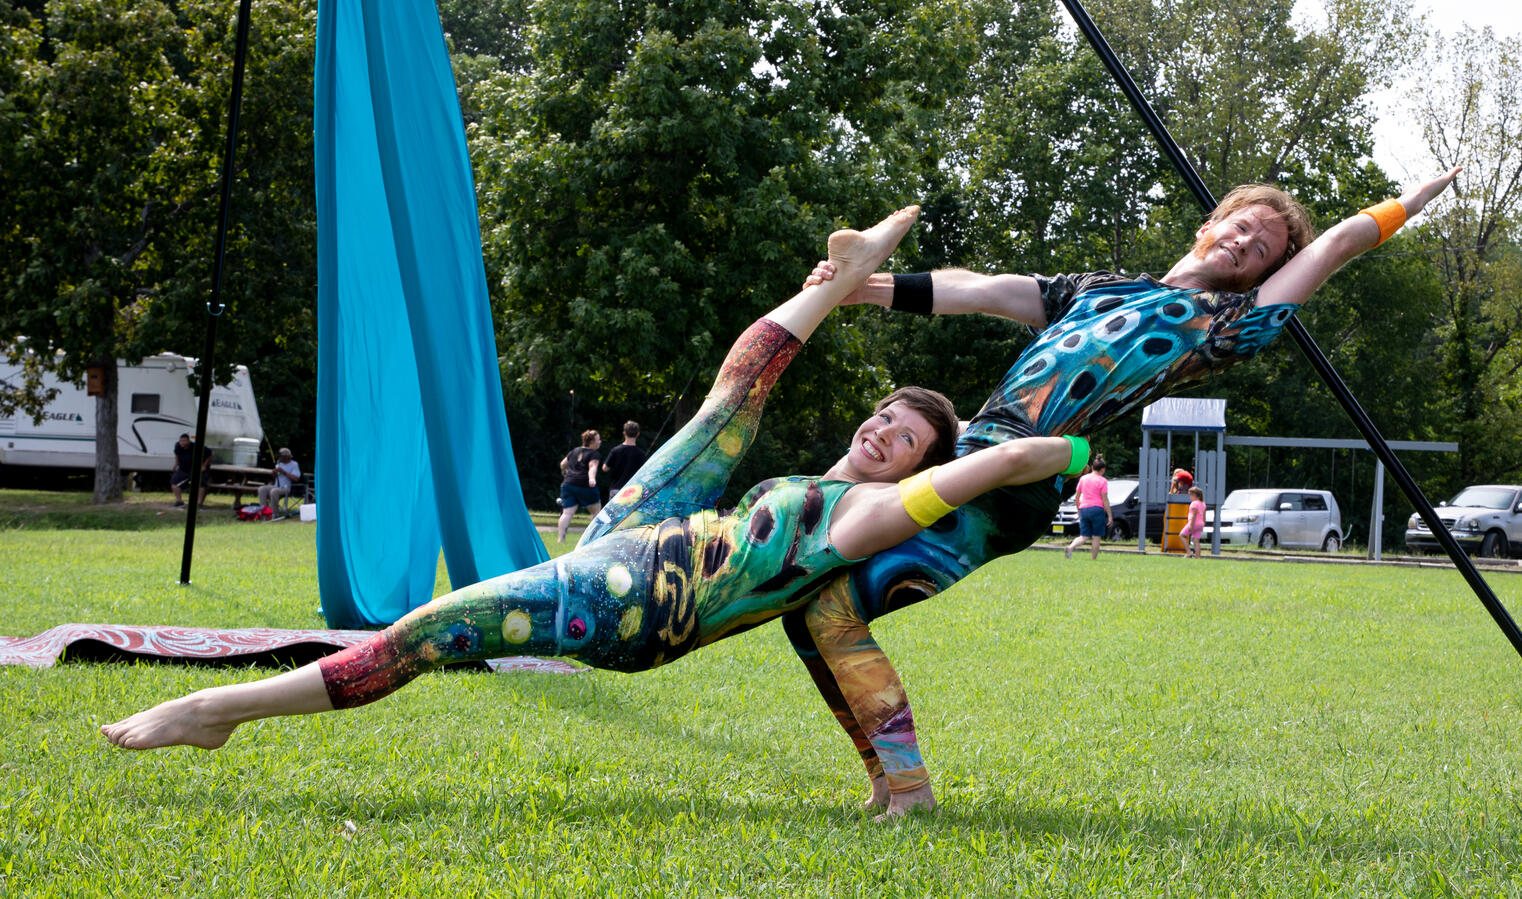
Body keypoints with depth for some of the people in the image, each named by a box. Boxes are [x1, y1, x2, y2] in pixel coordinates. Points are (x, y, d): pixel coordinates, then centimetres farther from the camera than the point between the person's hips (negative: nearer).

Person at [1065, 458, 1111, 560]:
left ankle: (1071, 547, -21)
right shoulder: (1102, 481, -4)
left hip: (1083, 509, 4)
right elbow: (1105, 500, -7)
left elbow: (1076, 497, 14)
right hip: (1097, 509, -4)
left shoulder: (1083, 478, 11)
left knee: (1084, 536, 6)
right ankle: (1094, 558, 5)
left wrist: (1078, 510, 26)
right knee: (1096, 537, 5)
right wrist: (1110, 516, -3)